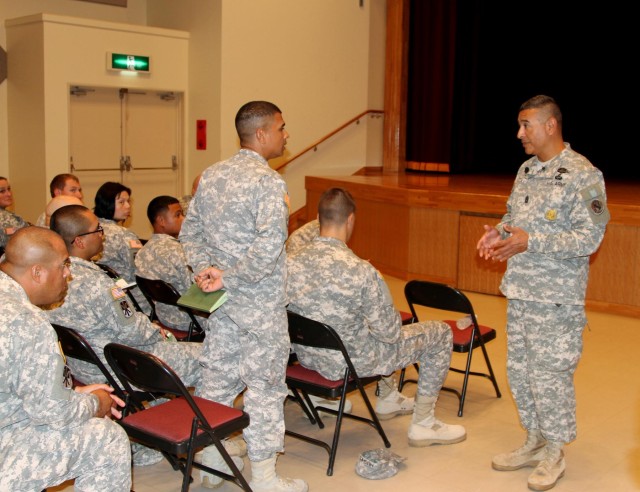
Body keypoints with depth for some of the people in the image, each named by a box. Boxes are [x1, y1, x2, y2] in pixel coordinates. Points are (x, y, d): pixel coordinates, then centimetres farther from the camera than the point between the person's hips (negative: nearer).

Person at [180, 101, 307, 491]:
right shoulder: (269, 182, -17)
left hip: (221, 300, 8)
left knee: (217, 378, 17)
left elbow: (190, 231, 9)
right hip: (260, 304, -7)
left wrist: (206, 268, -3)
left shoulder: (211, 175, 7)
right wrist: (228, 279, -19)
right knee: (264, 385, 4)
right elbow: (270, 245, -27)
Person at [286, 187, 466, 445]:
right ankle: (423, 425, 19)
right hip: (353, 363, -7)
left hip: (306, 357, 7)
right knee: (441, 332, 11)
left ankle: (388, 398, 48)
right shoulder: (361, 271, -29)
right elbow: (390, 333, -20)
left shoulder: (290, 263, -14)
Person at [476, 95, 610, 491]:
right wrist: (500, 233, -1)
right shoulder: (527, 169, 10)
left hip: (557, 297, -8)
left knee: (551, 372, 1)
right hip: (520, 290, 8)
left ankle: (554, 454, 20)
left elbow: (589, 238, -19)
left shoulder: (582, 175, -14)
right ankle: (535, 441, 32)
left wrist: (530, 242, -24)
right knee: (519, 368, 15)